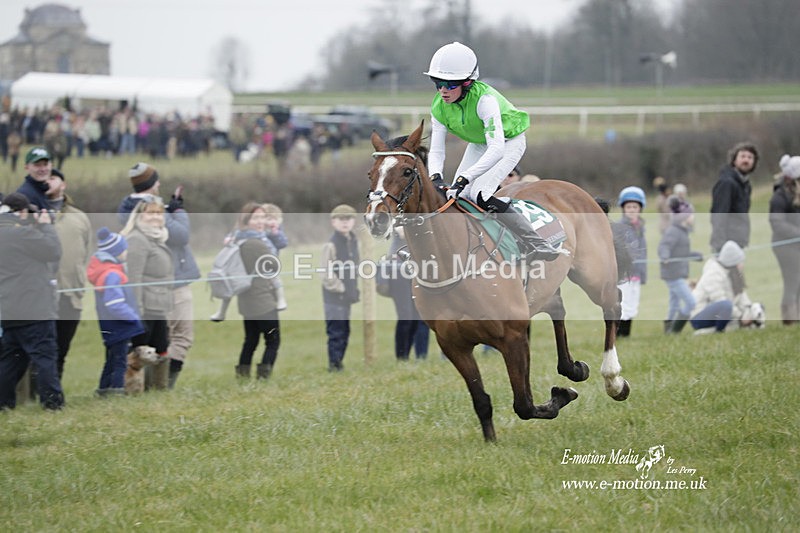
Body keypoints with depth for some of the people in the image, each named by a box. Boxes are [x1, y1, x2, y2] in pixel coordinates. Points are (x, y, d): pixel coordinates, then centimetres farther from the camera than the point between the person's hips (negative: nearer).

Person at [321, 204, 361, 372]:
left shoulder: (353, 242, 11)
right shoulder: (331, 245, -13)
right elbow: (326, 273, -15)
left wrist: (355, 290, 12)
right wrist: (340, 288, -14)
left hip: (347, 296, 8)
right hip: (334, 296, -8)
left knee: (344, 332, 12)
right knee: (336, 332, -7)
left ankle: (337, 363, 21)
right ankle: (334, 365, -3)